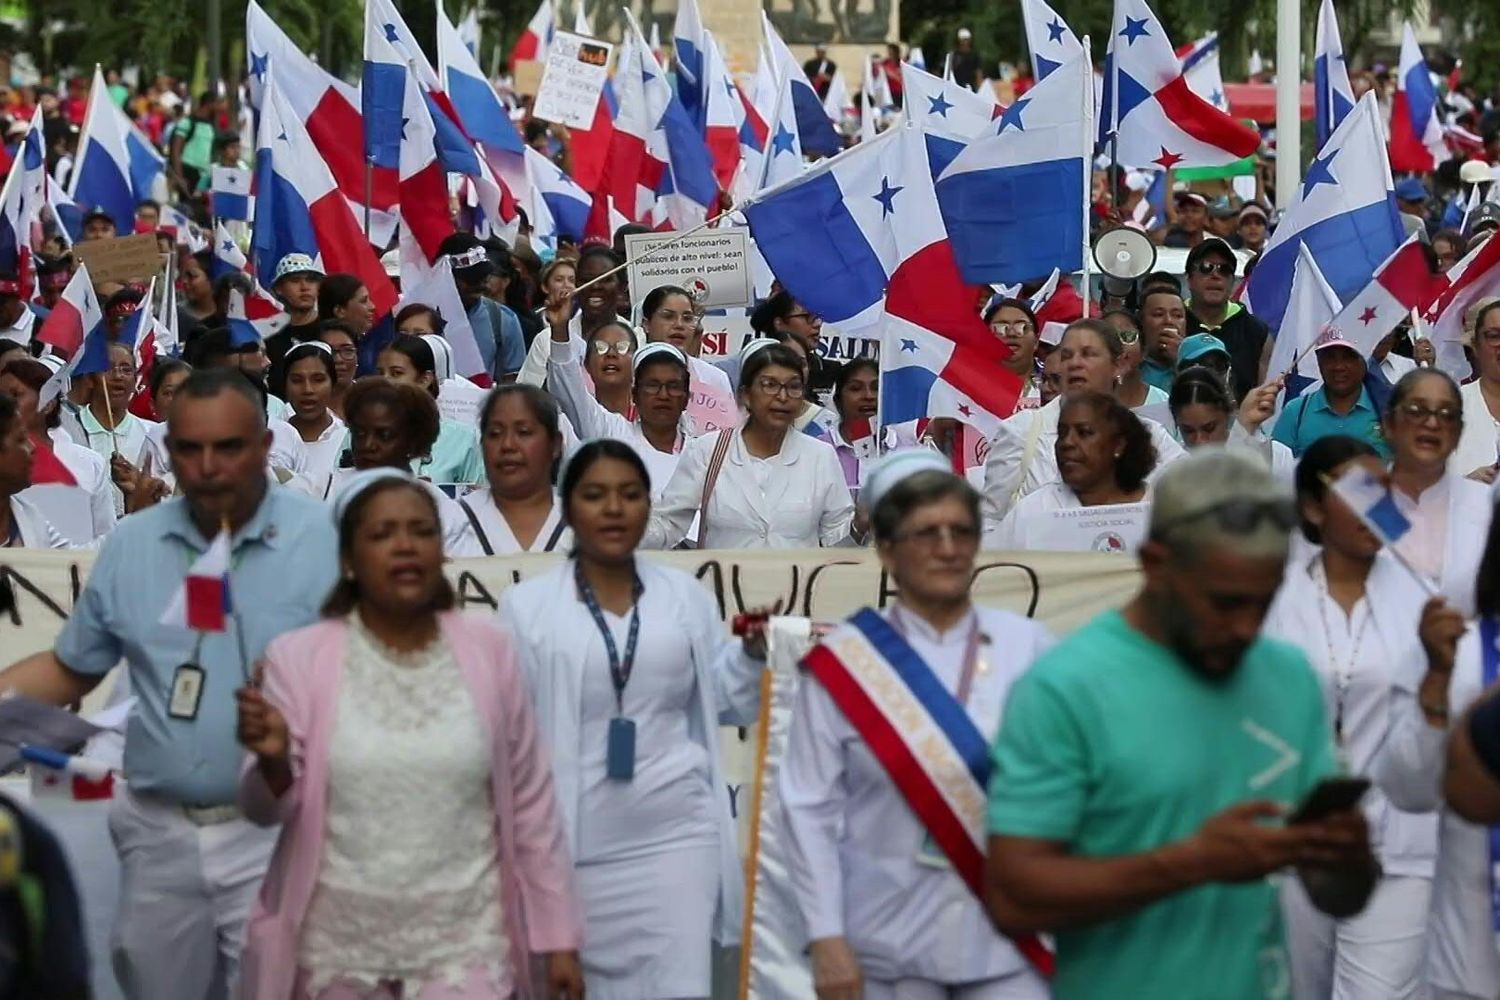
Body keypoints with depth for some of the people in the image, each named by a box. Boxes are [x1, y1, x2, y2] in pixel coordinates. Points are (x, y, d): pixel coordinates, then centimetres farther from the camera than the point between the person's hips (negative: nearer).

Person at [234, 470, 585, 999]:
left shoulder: (488, 651, 1)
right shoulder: (298, 657, -3)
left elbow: (530, 804, 5)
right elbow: (269, 809, -3)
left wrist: (557, 936, 6)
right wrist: (273, 760, -26)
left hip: (462, 949, 0)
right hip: (338, 951, 0)